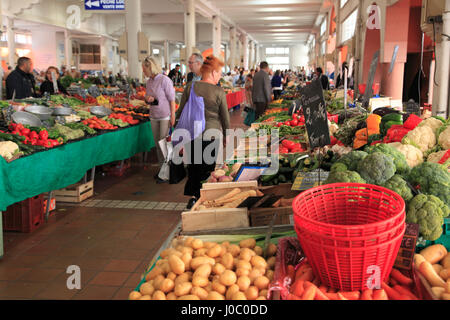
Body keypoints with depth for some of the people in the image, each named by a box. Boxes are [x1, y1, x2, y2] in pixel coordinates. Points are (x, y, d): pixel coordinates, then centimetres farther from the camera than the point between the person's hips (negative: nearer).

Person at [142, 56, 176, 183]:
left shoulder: (164, 80, -14)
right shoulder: (149, 82, 8)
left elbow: (172, 99, -13)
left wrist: (173, 117, -15)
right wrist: (148, 99, -8)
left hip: (165, 116, -7)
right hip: (154, 116, 7)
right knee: (157, 143, 10)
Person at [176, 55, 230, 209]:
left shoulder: (191, 87, -2)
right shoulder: (219, 92, -9)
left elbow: (181, 112, 1)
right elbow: (225, 117, -1)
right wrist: (227, 135, 14)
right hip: (212, 135, -2)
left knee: (193, 166, 17)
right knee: (207, 167, 13)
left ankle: (192, 195, 8)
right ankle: (200, 197, 17)